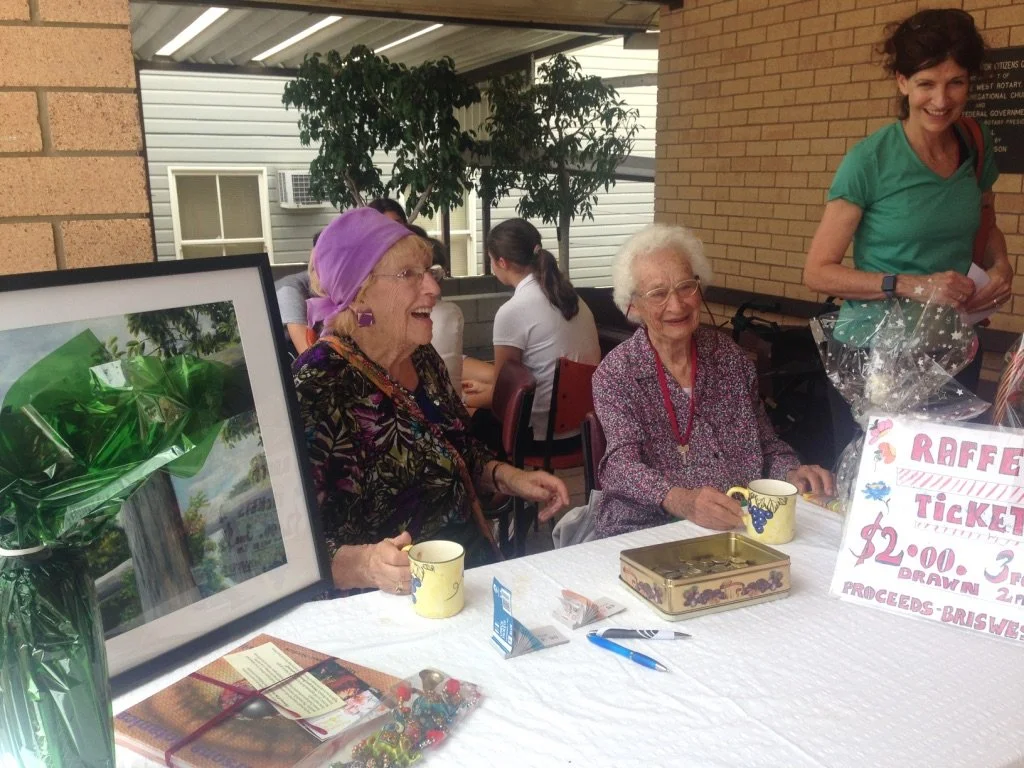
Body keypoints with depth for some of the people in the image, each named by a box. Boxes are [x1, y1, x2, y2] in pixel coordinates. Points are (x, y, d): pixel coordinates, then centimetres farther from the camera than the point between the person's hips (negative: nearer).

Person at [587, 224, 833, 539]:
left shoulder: (727, 354, 7)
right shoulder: (615, 373, -3)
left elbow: (766, 443, 15)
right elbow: (621, 466, -16)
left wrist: (792, 473, -6)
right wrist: (681, 500, -35)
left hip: (737, 523, 3)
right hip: (646, 532, -2)